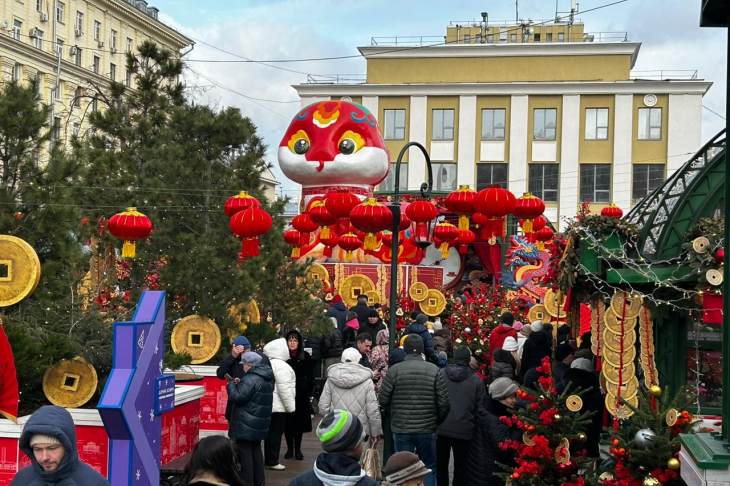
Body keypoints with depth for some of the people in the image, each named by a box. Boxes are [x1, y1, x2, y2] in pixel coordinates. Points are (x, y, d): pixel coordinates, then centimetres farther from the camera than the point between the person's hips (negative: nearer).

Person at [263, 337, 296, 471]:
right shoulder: (281, 365, -17)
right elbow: (284, 388, -20)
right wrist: (290, 406, -14)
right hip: (278, 406, -9)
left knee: (270, 433, 14)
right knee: (275, 433, -2)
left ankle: (269, 459, 20)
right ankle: (272, 461, 2)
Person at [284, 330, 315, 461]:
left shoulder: (305, 357, 2)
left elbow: (310, 377, 6)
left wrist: (308, 392, -2)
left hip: (301, 396, 1)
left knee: (300, 423, 5)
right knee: (287, 423, 4)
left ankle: (298, 449, 16)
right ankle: (289, 449, 16)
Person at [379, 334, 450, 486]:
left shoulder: (394, 371, -8)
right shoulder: (434, 370, -6)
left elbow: (383, 400, -5)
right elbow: (444, 402, -6)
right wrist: (437, 422, 11)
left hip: (401, 429, 0)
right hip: (427, 429, 0)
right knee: (429, 468, 14)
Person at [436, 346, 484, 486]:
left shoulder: (440, 374, -5)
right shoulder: (476, 380, -5)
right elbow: (479, 407, -2)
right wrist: (473, 423, 12)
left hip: (441, 428, 1)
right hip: (464, 430, -1)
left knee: (441, 465, 14)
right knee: (460, 467, 10)